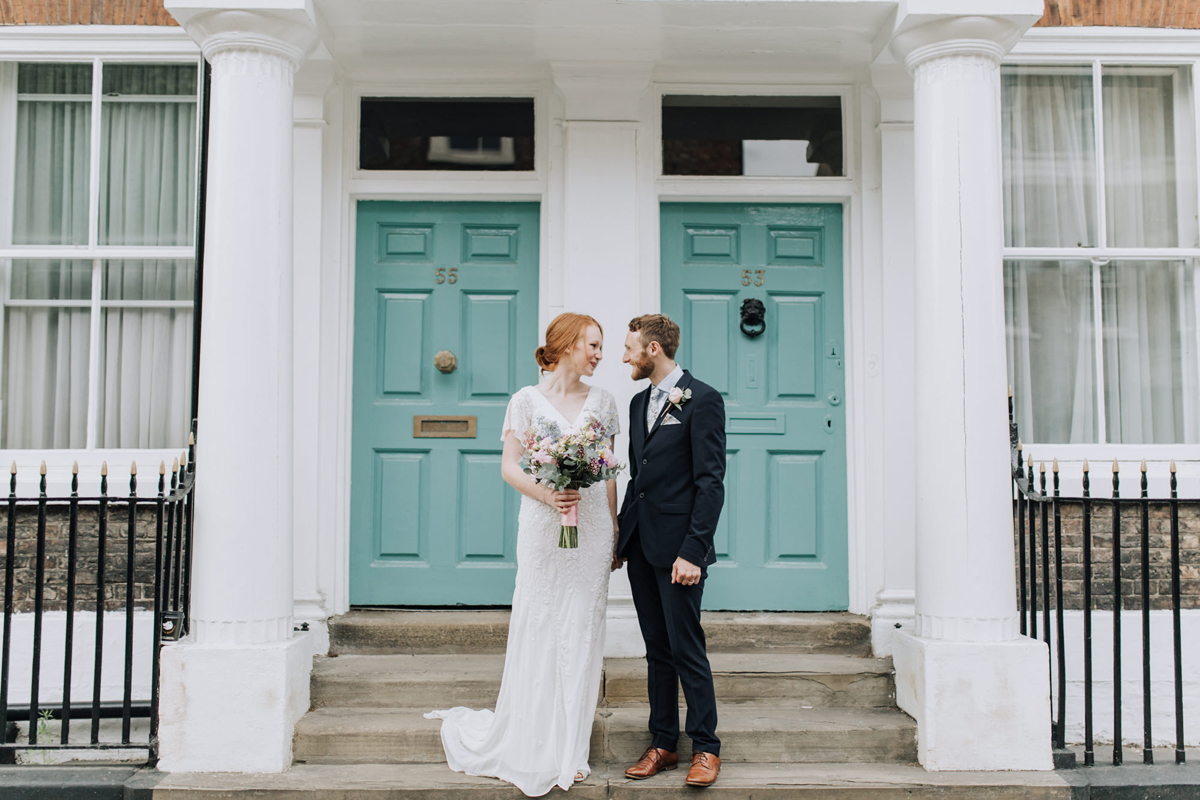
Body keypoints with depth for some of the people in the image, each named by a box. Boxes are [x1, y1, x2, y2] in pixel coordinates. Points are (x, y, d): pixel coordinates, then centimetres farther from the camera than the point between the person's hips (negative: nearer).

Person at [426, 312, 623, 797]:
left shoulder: (601, 402, 9)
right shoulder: (528, 401, 0)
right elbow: (509, 467, -2)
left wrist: (614, 532, 8)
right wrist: (548, 495, -19)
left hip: (591, 528, 3)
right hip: (543, 525, -3)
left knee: (582, 633, 5)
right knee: (539, 631, 0)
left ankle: (569, 752, 15)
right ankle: (535, 756, 12)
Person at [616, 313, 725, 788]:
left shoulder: (702, 401, -9)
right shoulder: (639, 402, 15)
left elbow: (711, 482, -13)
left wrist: (693, 551, -18)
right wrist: (621, 537, 13)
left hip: (677, 547, -7)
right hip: (639, 544, 7)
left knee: (686, 650, -1)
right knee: (657, 650, 12)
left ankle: (706, 748, 12)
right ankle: (663, 744, 21)